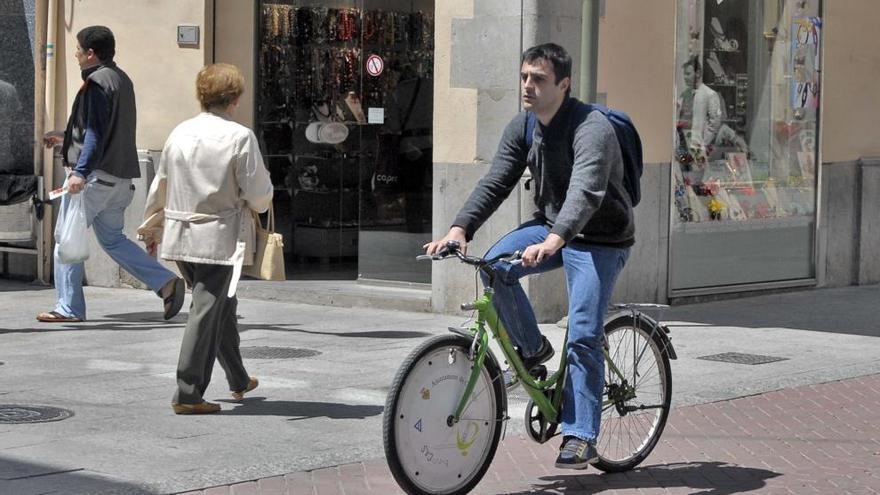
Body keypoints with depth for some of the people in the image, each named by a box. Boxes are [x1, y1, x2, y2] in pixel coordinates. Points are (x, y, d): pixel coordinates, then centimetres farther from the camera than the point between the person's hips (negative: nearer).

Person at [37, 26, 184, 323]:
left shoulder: (96, 83, -13)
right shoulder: (122, 80, 16)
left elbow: (96, 134, -22)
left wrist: (80, 172, -29)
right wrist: (66, 137, 34)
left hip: (95, 175, -9)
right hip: (120, 176, 9)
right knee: (112, 239, 16)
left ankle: (68, 308, 3)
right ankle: (166, 282, 4)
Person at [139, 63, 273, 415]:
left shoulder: (180, 133, 5)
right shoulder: (240, 137, -12)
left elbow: (160, 185, 13)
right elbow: (258, 194, -10)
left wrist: (152, 228, 25)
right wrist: (259, 203, 14)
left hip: (180, 236, 6)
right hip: (218, 238, -6)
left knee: (223, 306, 21)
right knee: (206, 312, 0)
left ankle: (238, 380, 34)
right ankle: (187, 395, -1)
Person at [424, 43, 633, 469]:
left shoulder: (591, 129, -25)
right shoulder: (522, 128, -2)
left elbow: (586, 191, -40)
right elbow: (495, 182, -8)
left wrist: (554, 240, -56)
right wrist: (460, 229, -24)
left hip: (599, 239, -6)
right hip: (550, 224, 6)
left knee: (582, 336, -14)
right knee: (496, 265, -22)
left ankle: (581, 438, -6)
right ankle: (532, 348, 0)